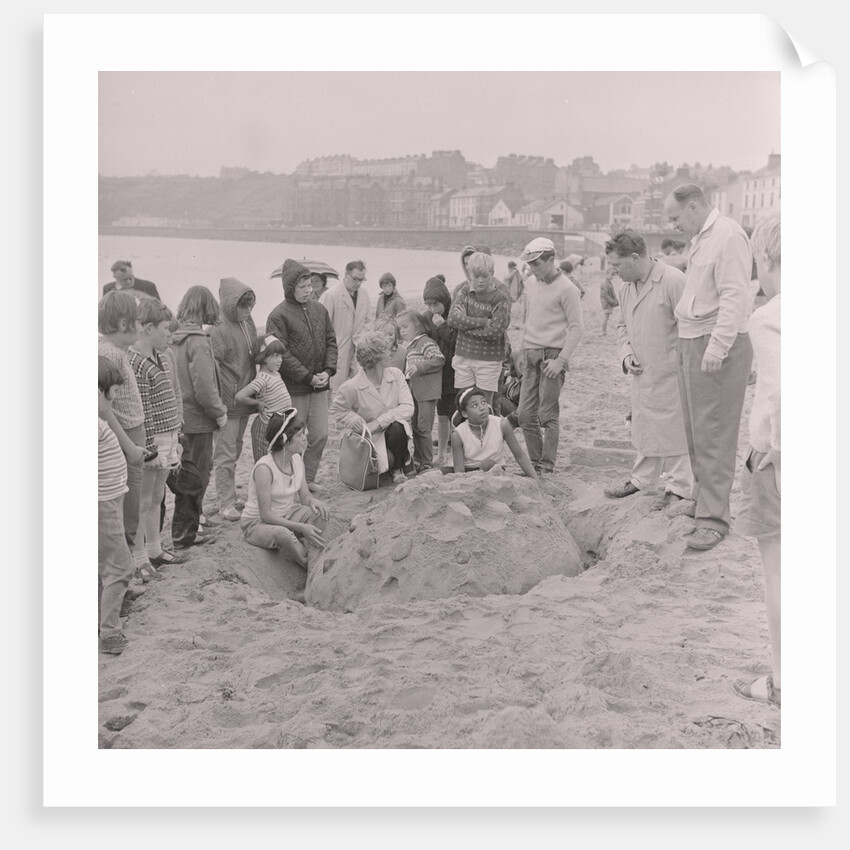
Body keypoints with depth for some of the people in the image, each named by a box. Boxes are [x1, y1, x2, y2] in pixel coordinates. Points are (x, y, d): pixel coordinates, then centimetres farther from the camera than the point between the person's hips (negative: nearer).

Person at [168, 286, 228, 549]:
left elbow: (176, 378, 9)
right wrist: (219, 413, -9)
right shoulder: (198, 340, -18)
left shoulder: (175, 338, 4)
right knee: (194, 476, 4)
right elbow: (204, 386, -23)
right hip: (197, 420, -8)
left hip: (178, 416, 8)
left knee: (183, 475, 19)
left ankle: (187, 528, 31)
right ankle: (185, 534, 13)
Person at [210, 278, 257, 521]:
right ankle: (226, 505, 7)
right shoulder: (218, 330, -18)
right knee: (225, 455, 0)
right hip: (227, 403, -8)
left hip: (244, 399, 8)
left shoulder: (247, 322, 8)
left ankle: (231, 498, 28)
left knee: (234, 452, 17)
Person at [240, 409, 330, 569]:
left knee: (321, 513, -17)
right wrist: (301, 528, -32)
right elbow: (266, 515, -26)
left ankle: (313, 559, -19)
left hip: (287, 516, 7)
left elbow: (305, 496, 6)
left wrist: (313, 501, -21)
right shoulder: (264, 468, -26)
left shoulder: (297, 460, -3)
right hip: (258, 524, -7)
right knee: (283, 534, -39)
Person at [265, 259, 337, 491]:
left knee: (320, 435, 9)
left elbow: (330, 341, 12)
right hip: (294, 387, -6)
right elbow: (281, 354, -15)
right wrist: (308, 377, -16)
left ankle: (308, 479, 24)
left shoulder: (319, 309, 9)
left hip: (319, 385, 6)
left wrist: (328, 370, -3)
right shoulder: (278, 316, -10)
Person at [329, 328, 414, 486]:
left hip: (395, 430, 2)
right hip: (371, 438, -2)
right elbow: (336, 410, 2)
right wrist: (357, 421, -18)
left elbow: (408, 407, -14)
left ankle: (398, 469, -4)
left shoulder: (396, 375, -6)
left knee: (397, 427, -33)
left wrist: (379, 422, -23)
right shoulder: (352, 387, -14)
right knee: (389, 460, -31)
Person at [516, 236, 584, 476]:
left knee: (548, 414, -5)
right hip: (531, 355, 7)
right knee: (525, 414, 5)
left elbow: (577, 328, -9)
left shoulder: (566, 289, -8)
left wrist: (561, 360, -15)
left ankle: (547, 467, 2)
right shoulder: (530, 284, 13)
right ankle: (535, 462, 17)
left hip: (552, 355, -7)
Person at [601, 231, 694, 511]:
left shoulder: (673, 281, -18)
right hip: (641, 373, 7)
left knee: (673, 430, 2)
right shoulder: (627, 286, 7)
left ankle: (679, 487, 14)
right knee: (644, 428, 18)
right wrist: (626, 354, 4)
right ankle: (641, 480, 32)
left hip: (670, 373, -7)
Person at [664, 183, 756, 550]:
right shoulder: (700, 239, 18)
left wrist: (717, 347, -25)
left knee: (713, 433, -8)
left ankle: (713, 519, -5)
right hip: (691, 341, 10)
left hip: (719, 344, -10)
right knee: (695, 429, 14)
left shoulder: (728, 236, -12)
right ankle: (702, 496, 27)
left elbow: (734, 297, -20)